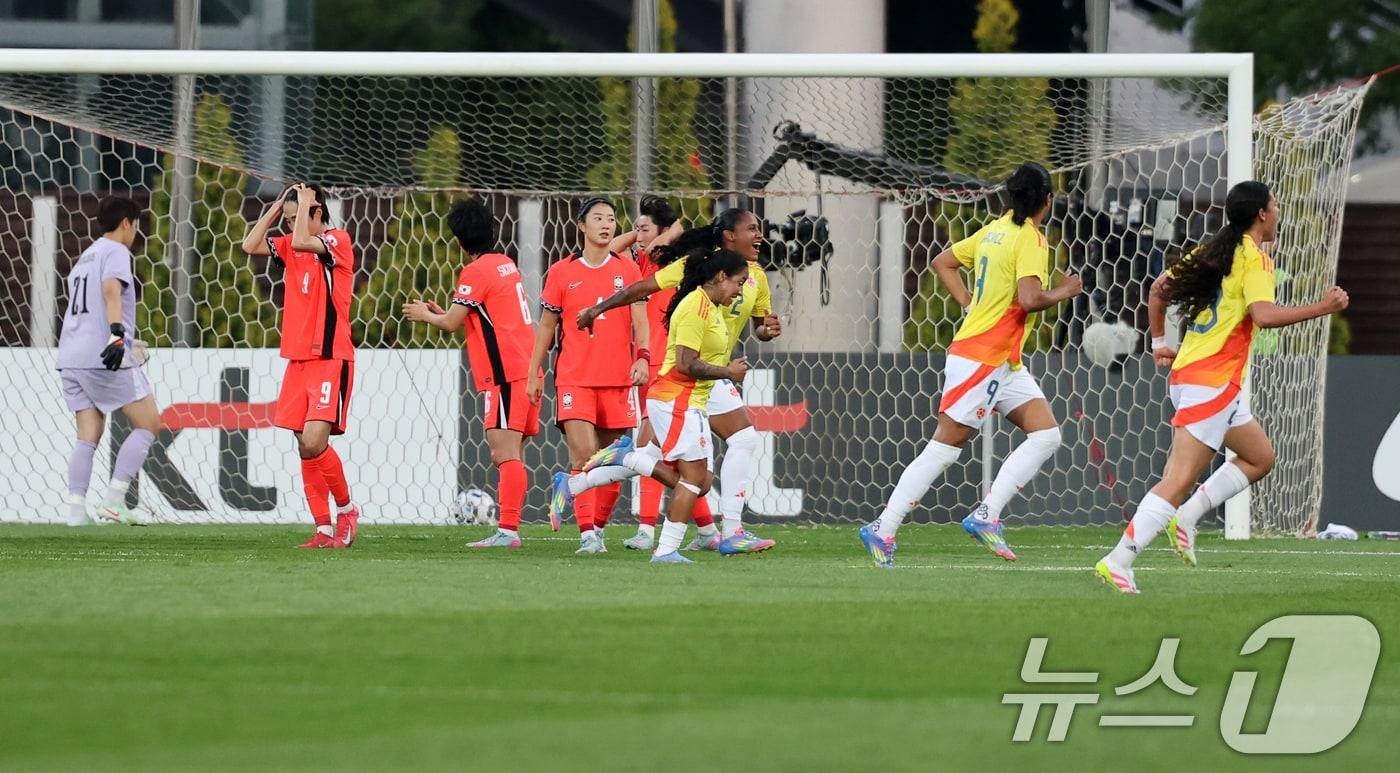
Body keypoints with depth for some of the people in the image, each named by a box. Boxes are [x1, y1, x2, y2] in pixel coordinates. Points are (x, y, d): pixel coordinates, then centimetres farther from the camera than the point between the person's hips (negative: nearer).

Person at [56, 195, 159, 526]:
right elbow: (111, 288, -21)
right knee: (148, 424, -1)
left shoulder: (85, 257, 24)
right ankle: (113, 502, -10)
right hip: (104, 358, -8)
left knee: (89, 436, 6)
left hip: (72, 358, 8)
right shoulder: (116, 252, -2)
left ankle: (75, 509, -8)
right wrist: (117, 333, -33)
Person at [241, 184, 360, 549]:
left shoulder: (338, 241, -7)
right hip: (298, 360, 8)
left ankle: (346, 509, 3)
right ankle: (324, 529, 5)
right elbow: (251, 245, 7)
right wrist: (278, 205, 7)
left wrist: (303, 203, -9)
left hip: (330, 358, -8)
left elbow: (302, 242, -23)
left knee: (314, 443, -17)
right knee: (306, 448, 2)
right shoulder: (291, 245, 15)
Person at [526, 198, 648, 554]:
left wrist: (642, 357, -16)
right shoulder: (562, 272, 5)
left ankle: (597, 525, 21)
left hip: (618, 378, 2)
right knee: (584, 454, -16)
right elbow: (546, 325, 12)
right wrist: (534, 374, 11)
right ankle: (586, 532, -17)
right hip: (574, 377, -2)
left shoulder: (627, 269, 7)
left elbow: (639, 320, 1)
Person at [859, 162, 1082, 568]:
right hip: (980, 359, -9)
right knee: (944, 448, -6)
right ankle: (882, 530, -3)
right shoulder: (1030, 239, -14)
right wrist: (1063, 293, -8)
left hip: (1003, 364, 9)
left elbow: (943, 262, 19)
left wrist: (971, 303, 15)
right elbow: (1029, 299, -26)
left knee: (1046, 434, 2)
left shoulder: (995, 230, 11)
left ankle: (985, 516, -3)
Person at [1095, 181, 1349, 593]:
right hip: (1212, 384, -10)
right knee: (1180, 480, -14)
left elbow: (1159, 289, 19)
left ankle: (1187, 515, 10)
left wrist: (1159, 341, 25)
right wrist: (1322, 308, -17)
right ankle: (1119, 560, -20)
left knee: (1260, 456, 20)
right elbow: (1263, 314, -26)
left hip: (1186, 373, 10)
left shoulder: (1213, 251, 14)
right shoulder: (1253, 259, -10)